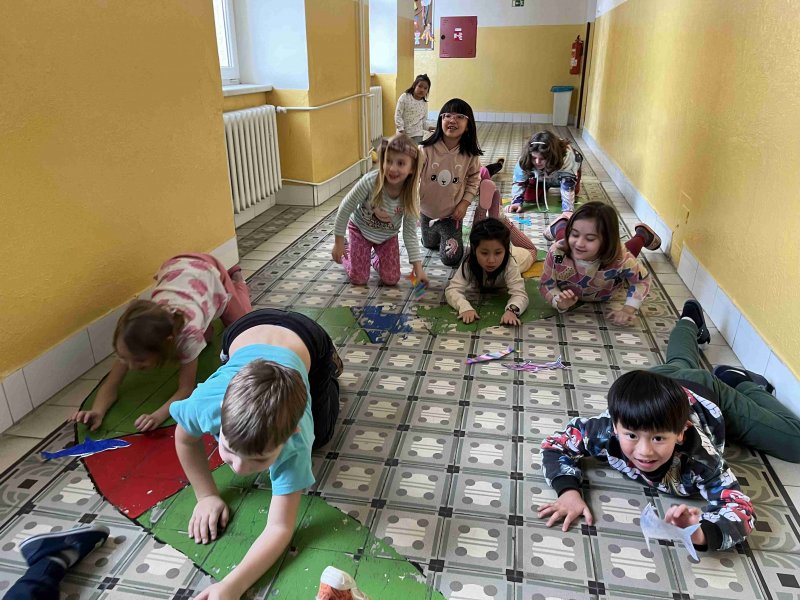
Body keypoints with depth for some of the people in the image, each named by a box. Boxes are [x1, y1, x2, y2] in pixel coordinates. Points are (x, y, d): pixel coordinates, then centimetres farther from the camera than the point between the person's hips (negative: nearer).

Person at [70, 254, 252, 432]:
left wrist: (159, 416, -52)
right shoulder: (135, 338, -35)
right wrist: (97, 412, -47)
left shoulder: (188, 332, -47)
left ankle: (236, 279, 40)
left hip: (209, 270, -2)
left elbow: (186, 388, -36)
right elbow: (111, 385, -27)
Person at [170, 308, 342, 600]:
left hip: (307, 341, -2)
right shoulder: (206, 403, -41)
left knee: (319, 435, 15)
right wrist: (207, 495, -15)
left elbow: (280, 528, -40)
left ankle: (328, 369, 34)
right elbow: (184, 439, -15)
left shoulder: (296, 442, -45)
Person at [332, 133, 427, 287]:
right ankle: (346, 254, 30)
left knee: (391, 279, -1)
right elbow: (346, 208, -22)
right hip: (360, 229, -2)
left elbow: (410, 234, -17)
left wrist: (418, 266, -21)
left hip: (387, 236, 2)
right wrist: (338, 242, -15)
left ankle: (377, 260, 31)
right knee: (359, 279, -1)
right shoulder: (370, 182, -36)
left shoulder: (410, 196, -26)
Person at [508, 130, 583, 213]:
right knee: (528, 197, -9)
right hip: (541, 177, 1)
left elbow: (568, 187, -45)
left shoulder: (566, 158, -46)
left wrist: (567, 211, -52)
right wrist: (517, 201, -38)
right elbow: (519, 181, -25)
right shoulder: (526, 158, -37)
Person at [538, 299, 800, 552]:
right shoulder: (606, 431, -43)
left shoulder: (700, 459, -48)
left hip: (712, 397, -2)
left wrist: (702, 533, -67)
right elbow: (555, 445, -32)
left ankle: (738, 381, 27)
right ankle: (690, 321, 66)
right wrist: (569, 491, -50)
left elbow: (740, 509, -46)